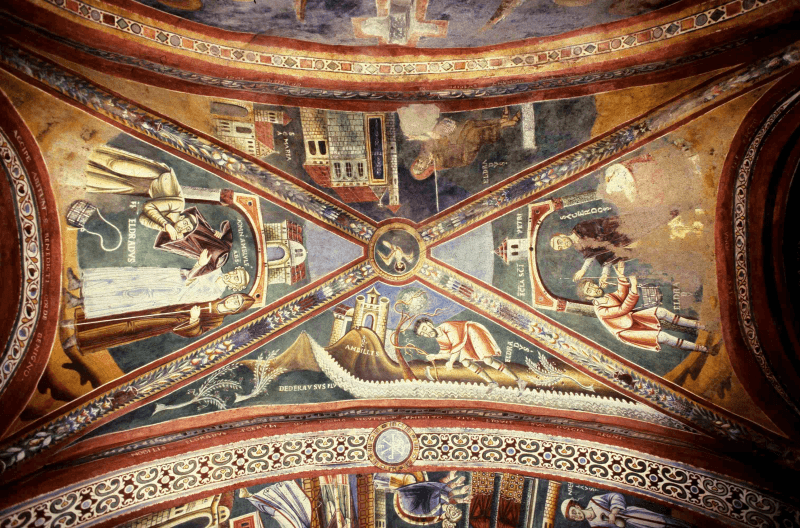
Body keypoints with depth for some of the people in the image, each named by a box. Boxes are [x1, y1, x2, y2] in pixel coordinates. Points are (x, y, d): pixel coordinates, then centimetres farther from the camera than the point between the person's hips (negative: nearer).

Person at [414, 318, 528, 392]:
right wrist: (435, 356, -2)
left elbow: (458, 344, -23)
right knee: (465, 362, -8)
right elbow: (447, 353, 14)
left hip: (475, 332, -8)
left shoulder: (446, 326, -23)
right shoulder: (439, 339, 4)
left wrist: (451, 362, -20)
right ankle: (491, 383, 0)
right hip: (468, 343, 9)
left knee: (488, 360, -19)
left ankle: (518, 381, -14)